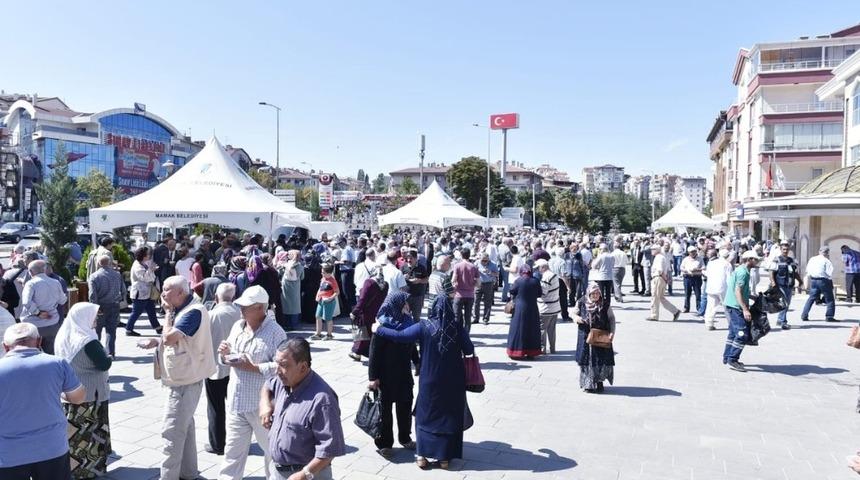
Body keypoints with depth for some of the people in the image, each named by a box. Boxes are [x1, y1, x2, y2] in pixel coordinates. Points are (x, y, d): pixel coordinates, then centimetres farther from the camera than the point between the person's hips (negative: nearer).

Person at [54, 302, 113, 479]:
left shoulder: (62, 336, 0)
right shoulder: (88, 342, -25)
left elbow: (61, 360, 14)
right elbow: (105, 364, -20)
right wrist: (107, 356, -1)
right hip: (89, 395, -7)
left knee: (73, 431, 18)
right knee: (89, 433, 7)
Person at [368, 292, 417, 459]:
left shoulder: (408, 322, -1)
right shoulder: (382, 326, -17)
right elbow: (374, 352, -15)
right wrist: (373, 377, -15)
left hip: (404, 374, 6)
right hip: (386, 376, -5)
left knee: (405, 406, 16)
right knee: (385, 409, 8)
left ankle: (405, 438, 34)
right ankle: (384, 443, 20)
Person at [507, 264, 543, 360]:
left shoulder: (518, 281, -13)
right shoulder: (535, 281, -7)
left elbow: (512, 291, -2)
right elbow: (540, 294, 1)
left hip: (519, 309, -2)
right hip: (532, 309, 2)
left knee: (518, 329, 7)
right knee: (532, 330, 12)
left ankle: (517, 352, 9)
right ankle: (531, 353, 18)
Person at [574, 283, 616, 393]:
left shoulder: (605, 305, -4)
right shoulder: (581, 303, -3)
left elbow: (612, 318, 3)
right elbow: (575, 314, 9)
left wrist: (612, 332, -7)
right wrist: (577, 318, -14)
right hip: (585, 336, 0)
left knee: (602, 360, 0)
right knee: (586, 360, 5)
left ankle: (599, 382, 18)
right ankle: (588, 384, 19)